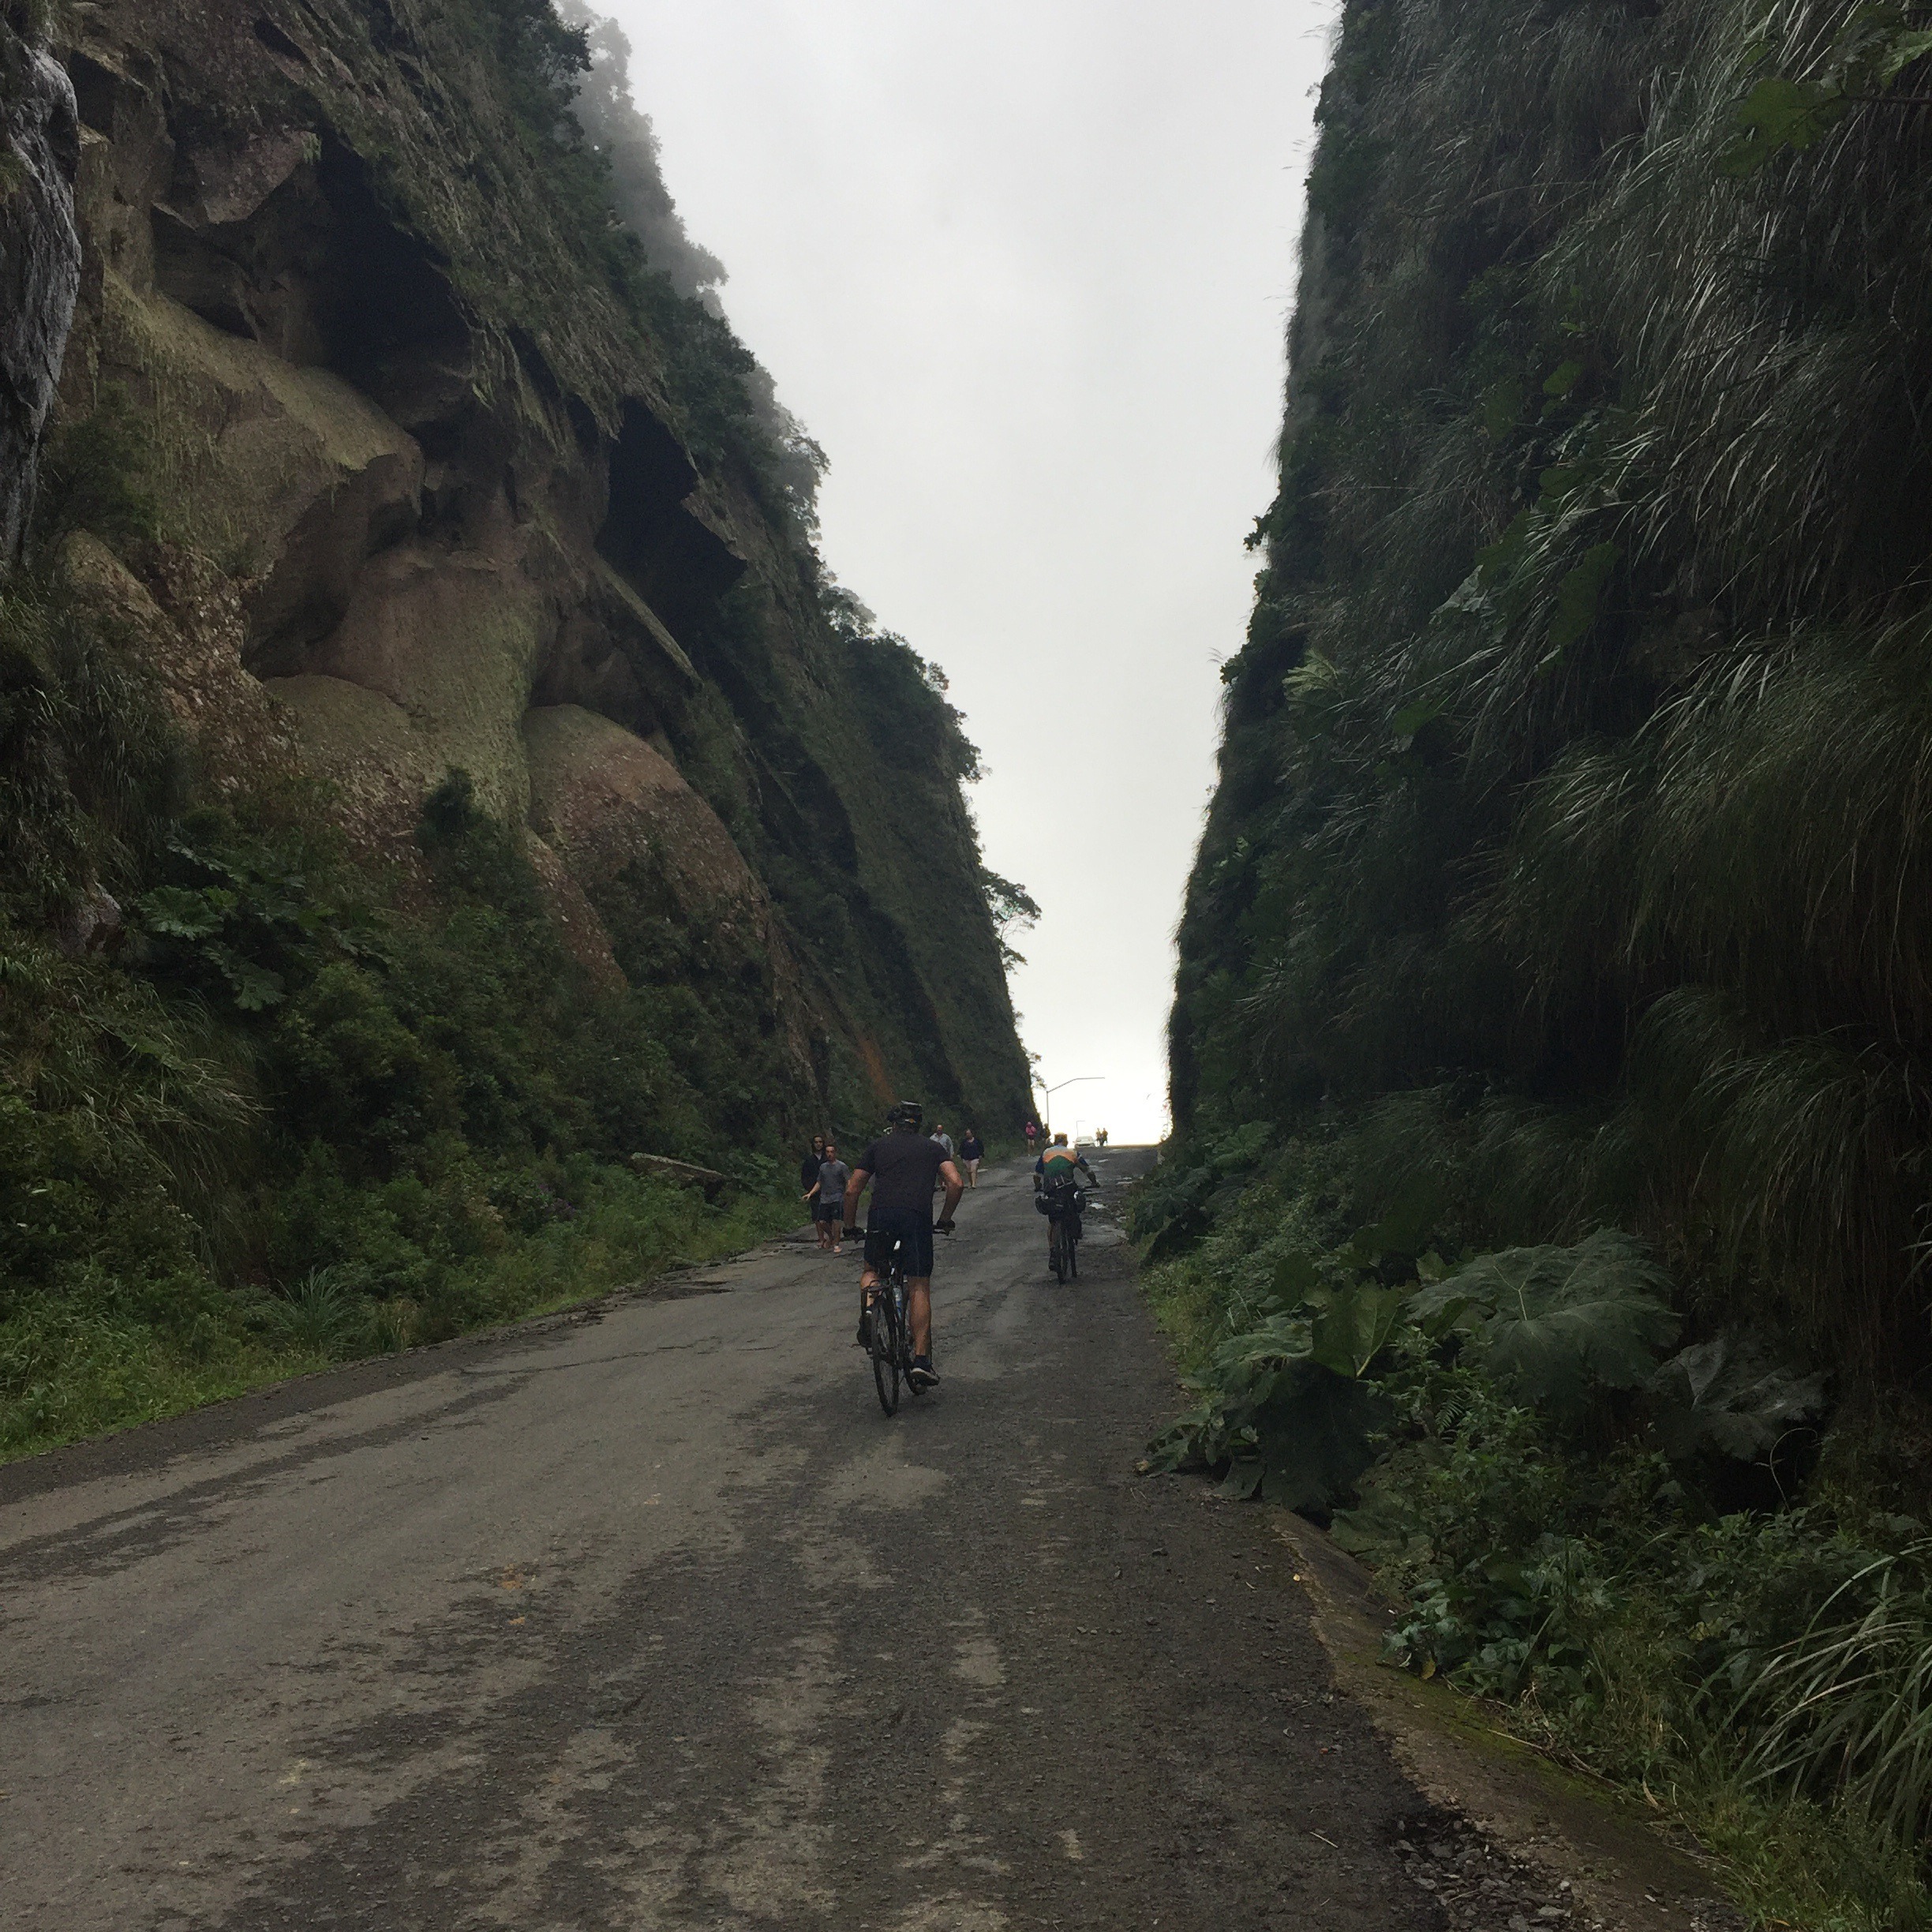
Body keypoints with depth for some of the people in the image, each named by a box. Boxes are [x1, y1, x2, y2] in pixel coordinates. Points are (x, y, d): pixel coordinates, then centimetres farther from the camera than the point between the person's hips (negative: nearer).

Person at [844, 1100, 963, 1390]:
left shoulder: (879, 1145, 21)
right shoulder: (932, 1148, 21)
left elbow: (852, 1190, 16)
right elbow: (956, 1184, 7)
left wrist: (850, 1226, 28)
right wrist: (945, 1219, 20)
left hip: (881, 1216, 1)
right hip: (918, 1217, 0)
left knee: (871, 1270, 25)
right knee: (919, 1288, 5)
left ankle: (868, 1305, -9)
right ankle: (922, 1360, -4)